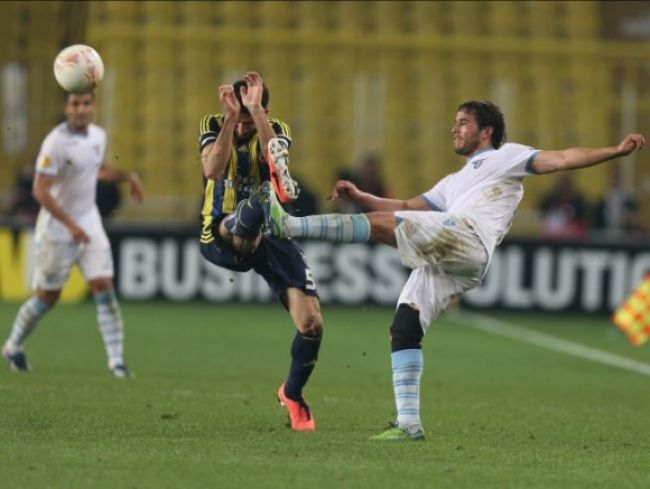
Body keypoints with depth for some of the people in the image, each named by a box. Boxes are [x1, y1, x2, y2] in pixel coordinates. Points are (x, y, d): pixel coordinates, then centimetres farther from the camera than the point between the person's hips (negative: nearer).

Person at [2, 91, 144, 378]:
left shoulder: (98, 135, 4)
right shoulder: (56, 142, -19)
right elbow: (40, 190, -22)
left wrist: (127, 176, 8)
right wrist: (70, 225, -26)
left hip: (89, 223, 5)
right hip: (57, 226, -5)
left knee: (104, 287, -7)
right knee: (48, 297, 6)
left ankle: (116, 360, -8)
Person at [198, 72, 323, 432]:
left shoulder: (277, 130, -4)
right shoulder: (213, 126, -4)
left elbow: (276, 156, -30)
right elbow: (213, 170, -26)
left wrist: (255, 110, -37)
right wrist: (230, 118, -32)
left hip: (268, 238, 2)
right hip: (221, 238, -2)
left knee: (312, 323, -9)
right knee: (247, 220, -39)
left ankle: (292, 394, 14)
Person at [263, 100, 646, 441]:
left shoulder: (506, 157, 19)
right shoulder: (455, 182, 41)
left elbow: (561, 159, 9)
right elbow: (407, 208, 39)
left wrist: (615, 152, -3)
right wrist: (360, 196, 29)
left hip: (467, 240, -8)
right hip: (443, 264, 8)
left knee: (380, 224, -19)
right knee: (404, 328, -2)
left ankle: (289, 226, -26)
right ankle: (409, 423, -5)